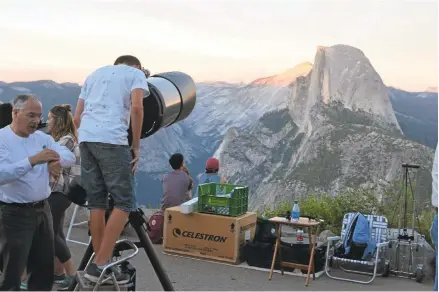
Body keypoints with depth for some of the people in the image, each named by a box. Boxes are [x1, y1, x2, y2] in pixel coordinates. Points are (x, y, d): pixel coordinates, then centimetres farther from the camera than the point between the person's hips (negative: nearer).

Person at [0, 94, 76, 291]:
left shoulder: (42, 137, 9)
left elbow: (70, 156, 1)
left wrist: (58, 160, -21)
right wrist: (32, 160, -36)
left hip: (42, 210, 7)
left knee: (45, 269, 15)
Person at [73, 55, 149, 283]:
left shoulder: (94, 74, 30)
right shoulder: (136, 73, 14)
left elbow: (77, 117, 23)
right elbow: (136, 108, -6)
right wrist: (136, 145, -1)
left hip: (85, 138, 7)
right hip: (112, 140, -6)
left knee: (96, 202, 10)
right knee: (124, 202, -2)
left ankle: (100, 262, 13)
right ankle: (100, 265, -7)